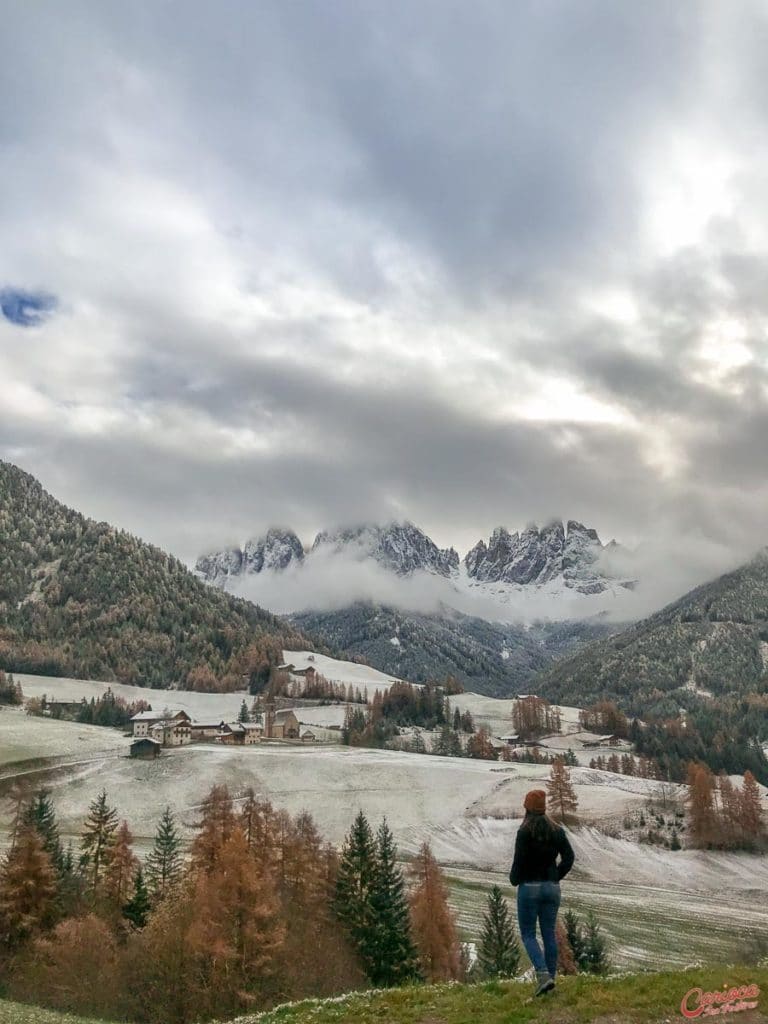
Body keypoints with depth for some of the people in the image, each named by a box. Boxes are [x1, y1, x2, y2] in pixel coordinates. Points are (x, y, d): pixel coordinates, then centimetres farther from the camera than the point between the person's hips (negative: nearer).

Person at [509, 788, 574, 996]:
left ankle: (543, 975, -13)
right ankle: (550, 977, 14)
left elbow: (519, 861, -15)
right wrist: (556, 877, 11)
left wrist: (514, 879, 3)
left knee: (528, 934, 4)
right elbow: (569, 857, 2)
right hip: (552, 887, 5)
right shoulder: (556, 830, 3)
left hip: (529, 887, -5)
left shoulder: (525, 832, -13)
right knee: (549, 934, 12)